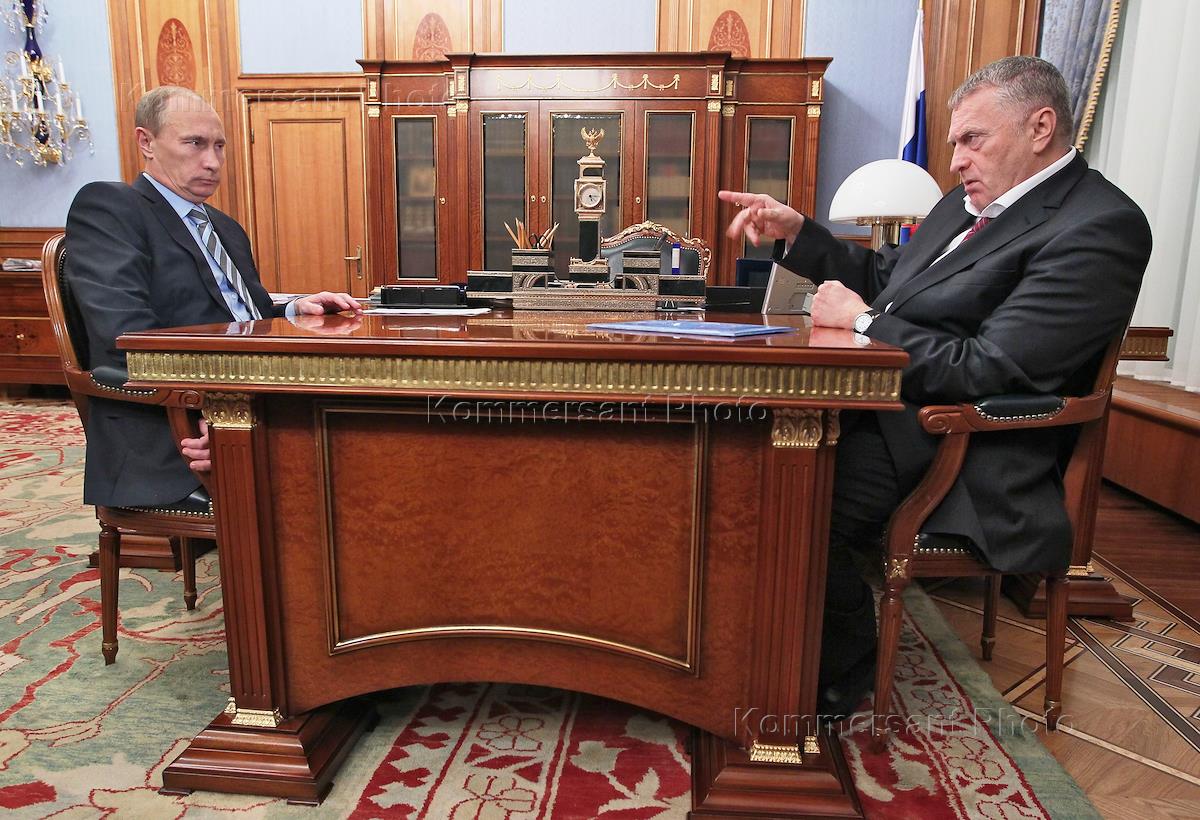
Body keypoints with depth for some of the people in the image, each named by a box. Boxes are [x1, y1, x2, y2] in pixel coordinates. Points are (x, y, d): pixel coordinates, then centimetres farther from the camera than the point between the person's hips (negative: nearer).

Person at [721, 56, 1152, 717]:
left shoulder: (1100, 227, -14)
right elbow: (886, 275, 22)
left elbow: (985, 370, -23)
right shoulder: (976, 200, 15)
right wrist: (795, 234, 9)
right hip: (890, 402, 10)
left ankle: (838, 678, 3)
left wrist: (863, 320, -13)